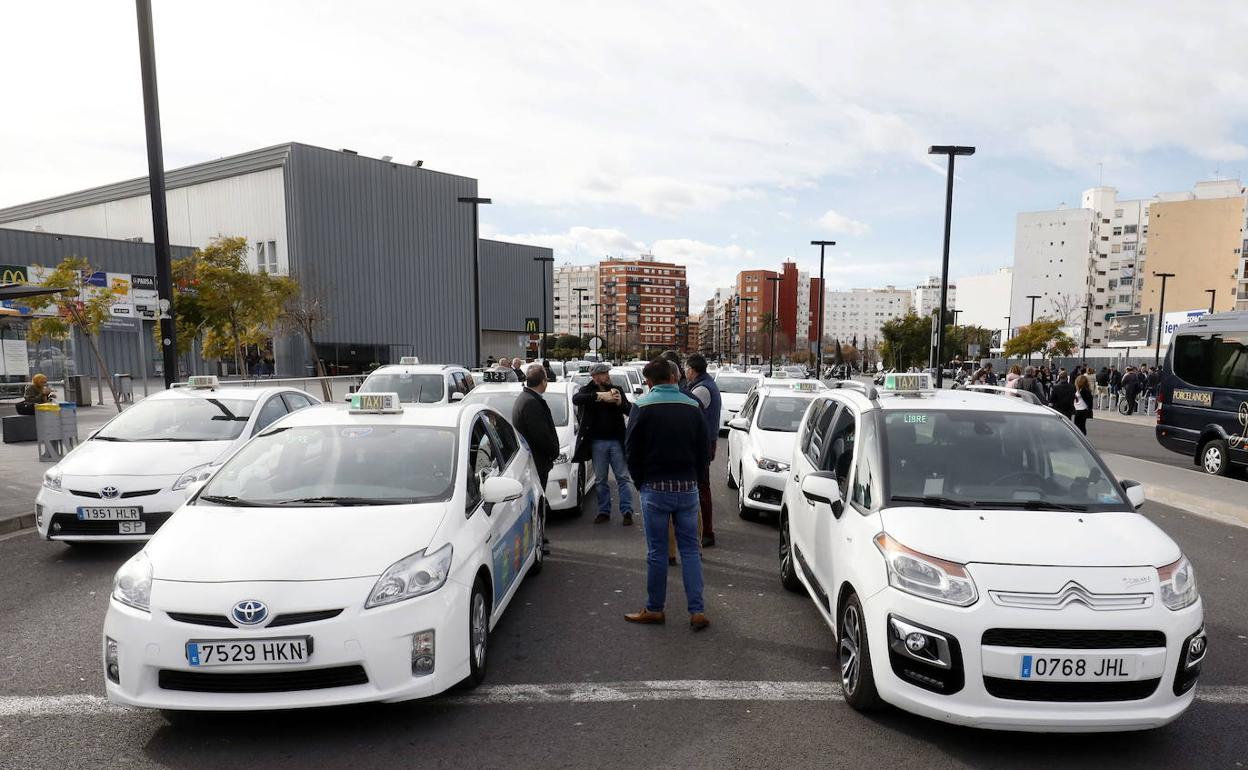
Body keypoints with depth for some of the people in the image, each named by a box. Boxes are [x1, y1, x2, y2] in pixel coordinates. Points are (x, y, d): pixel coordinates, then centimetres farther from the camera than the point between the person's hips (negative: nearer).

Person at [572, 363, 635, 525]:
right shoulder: (588, 390, 0)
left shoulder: (616, 390, 5)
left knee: (623, 477, 0)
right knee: (600, 480, 9)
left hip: (616, 440, 1)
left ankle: (627, 511, 5)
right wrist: (600, 396, -33)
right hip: (597, 441, 0)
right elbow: (576, 399, -22)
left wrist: (620, 403, -20)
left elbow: (630, 411, 2)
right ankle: (604, 512, 18)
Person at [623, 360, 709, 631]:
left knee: (657, 551, 6)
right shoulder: (692, 406, 2)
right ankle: (697, 611, 9)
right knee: (690, 549, 9)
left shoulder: (643, 406, -7)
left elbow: (632, 450, -5)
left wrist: (641, 482, 8)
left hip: (655, 488, -3)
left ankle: (654, 609, 17)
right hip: (688, 487, 3)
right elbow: (703, 450, 6)